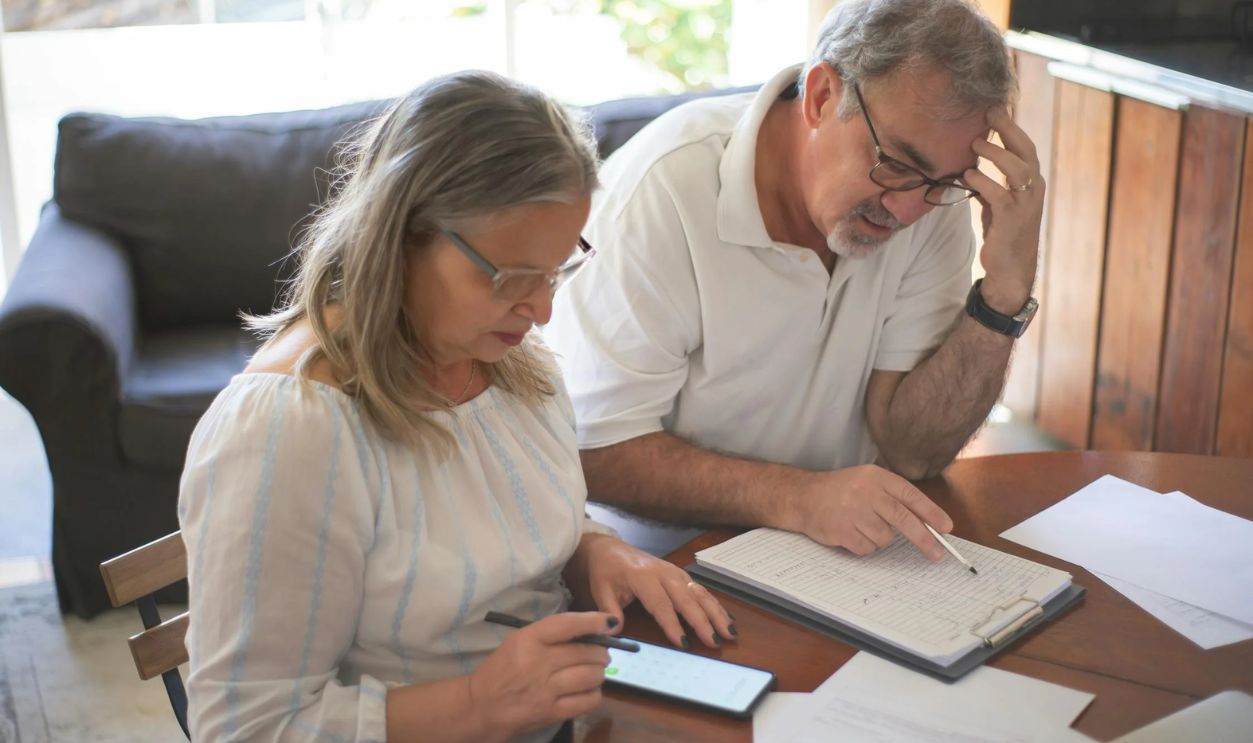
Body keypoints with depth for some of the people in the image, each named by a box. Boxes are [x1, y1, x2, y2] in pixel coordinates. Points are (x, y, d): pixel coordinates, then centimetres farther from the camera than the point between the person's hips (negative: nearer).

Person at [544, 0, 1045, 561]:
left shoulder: (933, 191, -7)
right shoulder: (659, 190, -20)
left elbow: (910, 451, -8)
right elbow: (593, 451, -19)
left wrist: (1006, 293, -20)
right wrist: (798, 498, -30)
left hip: (847, 544, 4)